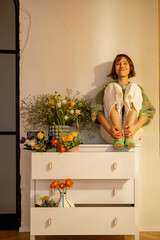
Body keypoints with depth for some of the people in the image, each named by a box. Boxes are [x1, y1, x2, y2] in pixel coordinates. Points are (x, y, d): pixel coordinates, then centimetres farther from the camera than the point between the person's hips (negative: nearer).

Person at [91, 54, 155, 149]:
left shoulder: (137, 88, 22)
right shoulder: (108, 87, 20)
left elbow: (149, 111, 5)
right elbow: (97, 109, 3)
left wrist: (136, 126, -18)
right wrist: (108, 129, -17)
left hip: (133, 133, 1)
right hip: (111, 134, 0)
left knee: (133, 87, -11)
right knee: (113, 87, -13)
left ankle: (129, 137, -29)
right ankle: (118, 138, -30)